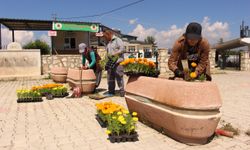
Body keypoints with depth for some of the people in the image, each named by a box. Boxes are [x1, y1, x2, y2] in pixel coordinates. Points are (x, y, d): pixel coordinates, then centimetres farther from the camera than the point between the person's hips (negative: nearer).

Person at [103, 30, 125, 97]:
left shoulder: (118, 40, -1)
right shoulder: (108, 43, 22)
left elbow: (122, 49, -12)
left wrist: (114, 54, -17)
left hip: (118, 62, -7)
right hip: (110, 63, 7)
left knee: (119, 78, -7)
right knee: (110, 78, 9)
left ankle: (122, 92, 0)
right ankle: (111, 92, 18)